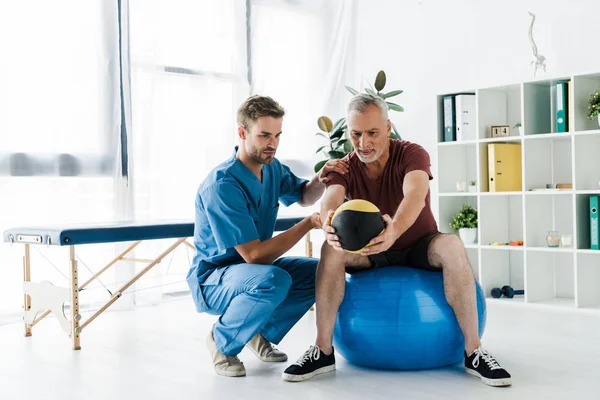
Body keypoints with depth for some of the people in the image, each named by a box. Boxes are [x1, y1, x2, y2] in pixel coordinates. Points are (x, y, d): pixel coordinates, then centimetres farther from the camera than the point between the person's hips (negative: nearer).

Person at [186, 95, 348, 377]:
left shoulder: (271, 167, -2)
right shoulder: (221, 185, -27)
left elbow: (303, 196, 17)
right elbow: (254, 254, -29)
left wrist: (321, 179, -7)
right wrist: (309, 223, -29)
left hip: (252, 269, 8)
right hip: (211, 280, -8)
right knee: (274, 280, -36)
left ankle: (262, 333, 11)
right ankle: (221, 341, -9)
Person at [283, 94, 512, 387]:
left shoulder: (412, 154, -18)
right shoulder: (345, 168, -11)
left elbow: (415, 194, -40)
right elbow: (331, 199, -33)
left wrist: (395, 229, -63)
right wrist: (329, 222, -60)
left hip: (420, 246, -1)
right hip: (372, 251, 2)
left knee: (452, 246, -34)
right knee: (331, 250, -28)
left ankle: (473, 352, -25)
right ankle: (323, 351, -21)